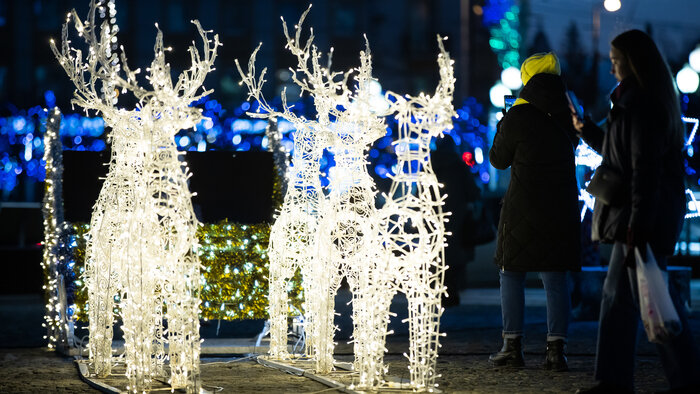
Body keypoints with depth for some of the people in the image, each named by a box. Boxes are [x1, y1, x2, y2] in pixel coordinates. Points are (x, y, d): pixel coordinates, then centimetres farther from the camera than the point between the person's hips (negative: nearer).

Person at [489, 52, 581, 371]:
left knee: (512, 274, 8)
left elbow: (498, 160, 1)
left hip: (523, 207, -4)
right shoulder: (567, 116, 3)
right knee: (556, 278, 6)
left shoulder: (518, 117, -10)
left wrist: (502, 126, 17)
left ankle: (513, 346, 5)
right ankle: (556, 349, 1)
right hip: (562, 205, 4)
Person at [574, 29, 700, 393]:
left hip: (645, 216, -11)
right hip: (630, 217, 11)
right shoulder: (633, 101, 16)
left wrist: (638, 225, -25)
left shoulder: (642, 105, -16)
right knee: (617, 295, 12)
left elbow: (646, 168, -22)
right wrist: (585, 129, 33)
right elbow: (620, 154, 29)